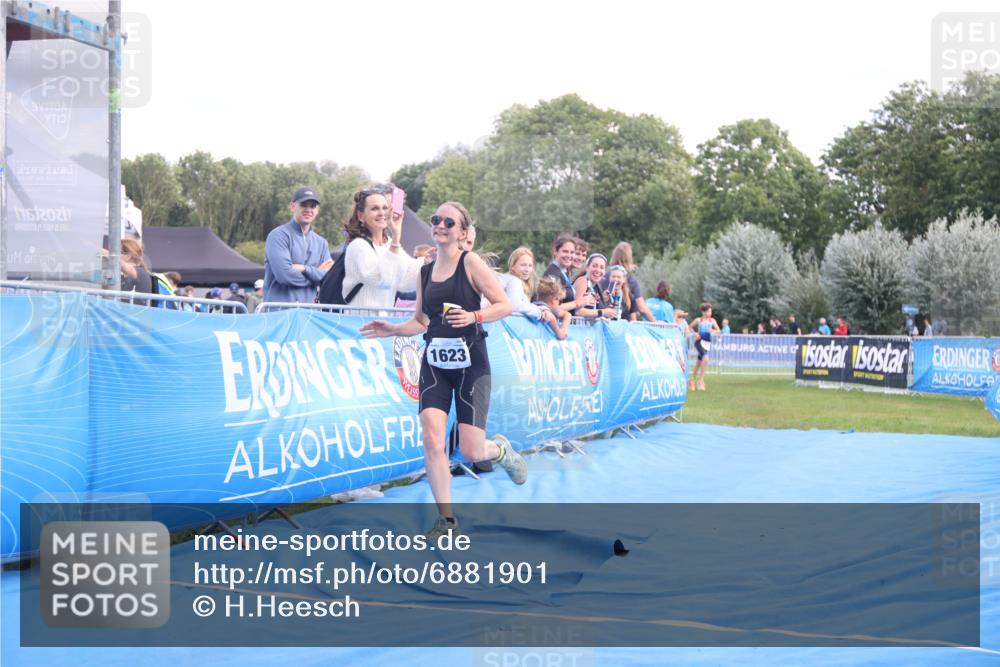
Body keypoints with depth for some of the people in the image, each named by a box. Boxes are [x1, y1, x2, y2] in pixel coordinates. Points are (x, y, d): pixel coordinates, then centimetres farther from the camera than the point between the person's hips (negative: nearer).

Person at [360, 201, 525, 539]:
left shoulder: (471, 263, -6)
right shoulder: (425, 272, 10)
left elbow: (505, 305, -9)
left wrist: (473, 316, -24)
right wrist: (392, 329, 3)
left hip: (470, 363, -4)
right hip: (434, 364, 4)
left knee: (472, 451, -5)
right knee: (432, 439, -13)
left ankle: (501, 449, 34)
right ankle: (446, 520, -2)